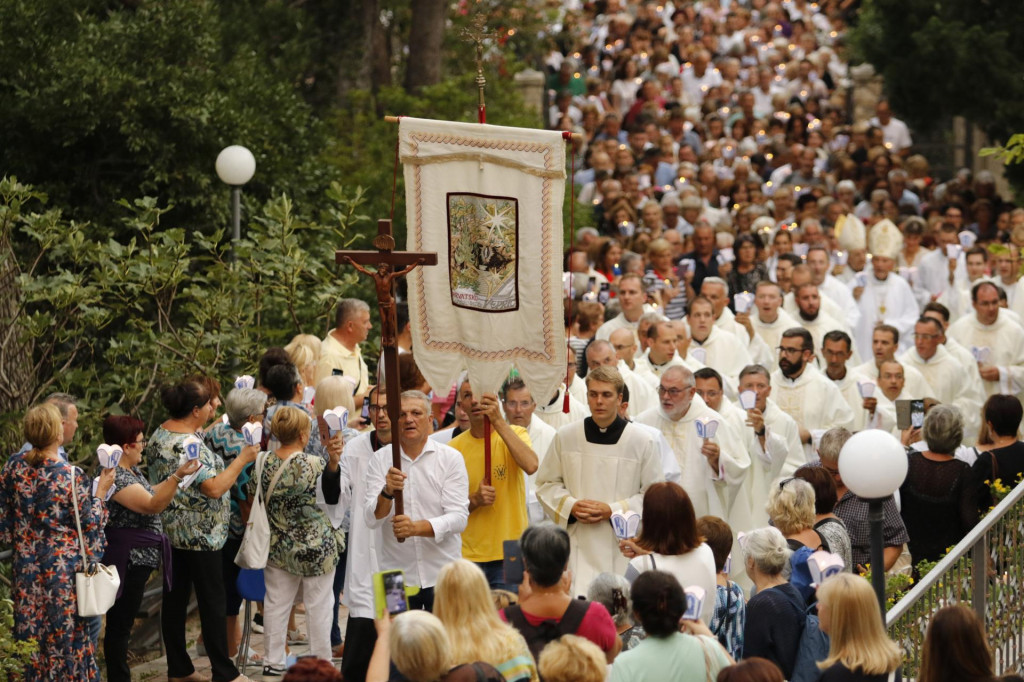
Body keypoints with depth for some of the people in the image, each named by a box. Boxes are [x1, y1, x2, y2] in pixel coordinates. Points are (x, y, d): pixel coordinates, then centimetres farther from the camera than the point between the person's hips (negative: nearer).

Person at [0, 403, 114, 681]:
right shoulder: (72, 476, -16)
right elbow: (89, 527, -8)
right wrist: (101, 492, 1)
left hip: (26, 567, 4)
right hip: (64, 570, -4)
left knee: (29, 638, 12)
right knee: (65, 636, 6)